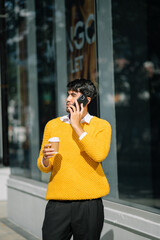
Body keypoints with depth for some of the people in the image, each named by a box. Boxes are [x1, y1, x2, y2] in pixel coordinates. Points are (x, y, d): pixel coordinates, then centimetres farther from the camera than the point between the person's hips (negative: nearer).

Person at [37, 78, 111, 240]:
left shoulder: (102, 126, 5)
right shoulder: (53, 125, 11)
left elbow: (99, 155, -15)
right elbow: (43, 167, 12)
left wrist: (77, 126, -9)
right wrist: (45, 159, -12)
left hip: (89, 203, -1)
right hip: (58, 202, 2)